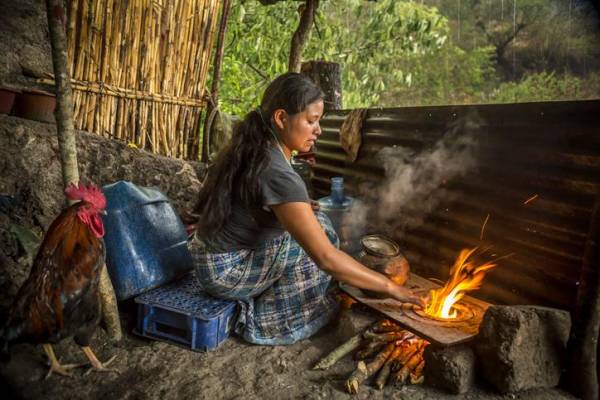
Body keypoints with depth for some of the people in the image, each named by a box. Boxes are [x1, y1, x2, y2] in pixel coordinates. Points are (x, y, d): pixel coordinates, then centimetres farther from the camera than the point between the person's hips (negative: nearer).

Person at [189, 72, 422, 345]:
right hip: (225, 272, -8)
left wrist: (303, 209, 5)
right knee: (320, 231, -11)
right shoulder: (277, 174, -29)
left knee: (312, 229, 6)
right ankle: (263, 320, 2)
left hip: (212, 258, 8)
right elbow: (326, 258, -30)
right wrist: (389, 286, -20)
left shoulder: (253, 148, -1)